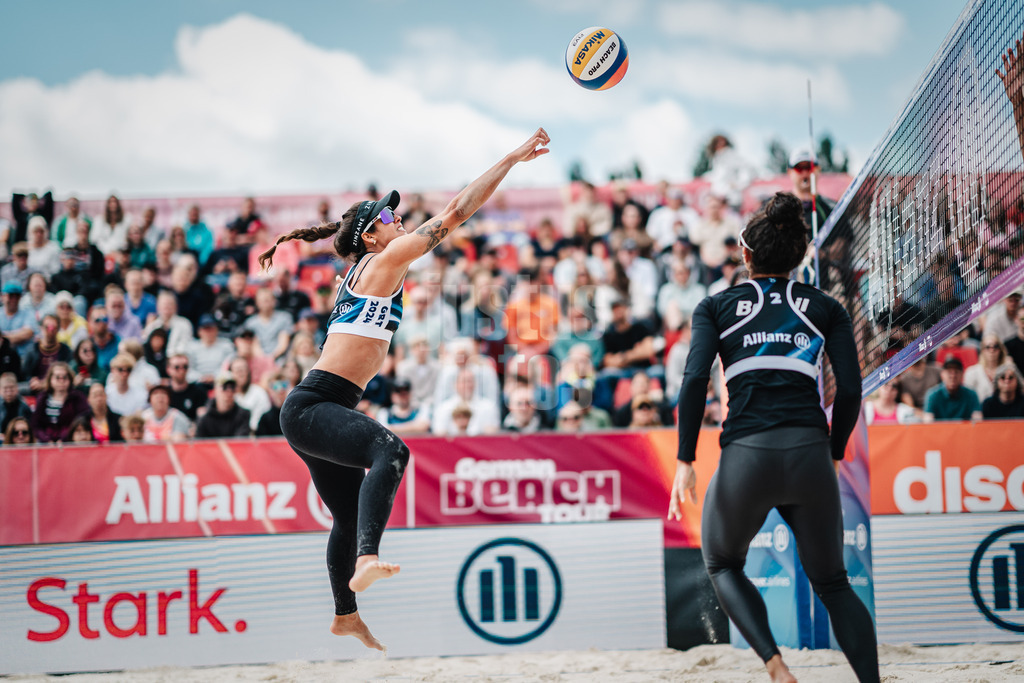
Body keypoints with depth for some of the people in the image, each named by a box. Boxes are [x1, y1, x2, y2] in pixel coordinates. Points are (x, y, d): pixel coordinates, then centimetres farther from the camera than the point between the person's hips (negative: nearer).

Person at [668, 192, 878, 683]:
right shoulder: (825, 307, 15)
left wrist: (685, 462, 1)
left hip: (746, 455, -1)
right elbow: (850, 390, 6)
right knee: (832, 582, 17)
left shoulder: (716, 307, 12)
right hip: (809, 451, 1)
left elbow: (696, 380, -1)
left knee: (722, 563, 23)